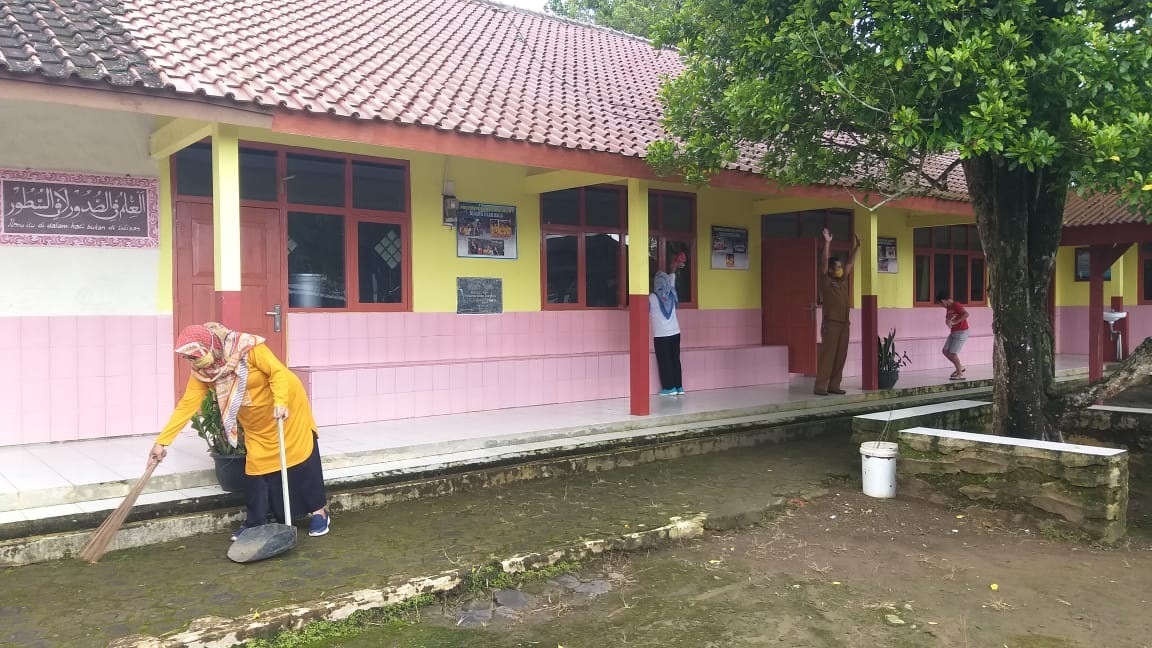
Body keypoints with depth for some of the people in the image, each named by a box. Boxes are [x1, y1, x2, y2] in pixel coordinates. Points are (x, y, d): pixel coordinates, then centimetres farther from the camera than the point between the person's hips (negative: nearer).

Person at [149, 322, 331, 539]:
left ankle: (319, 511, 12)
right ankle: (256, 523, 14)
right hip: (256, 423, 5)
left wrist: (280, 402, -44)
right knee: (256, 467, 2)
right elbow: (187, 405, -11)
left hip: (288, 406, -5)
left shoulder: (248, 346, -28)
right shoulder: (201, 371, -12)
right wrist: (162, 441, -14)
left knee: (301, 457, 1)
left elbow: (278, 371, -29)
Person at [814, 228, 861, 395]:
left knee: (840, 356, 6)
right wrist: (827, 243, -22)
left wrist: (857, 246, 13)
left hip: (844, 323, 7)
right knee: (827, 355, -8)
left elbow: (851, 263, 19)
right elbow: (824, 262, -15)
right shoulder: (826, 281, -4)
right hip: (830, 323, -7)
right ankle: (820, 387, -6)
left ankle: (834, 385, 11)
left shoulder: (843, 280, 14)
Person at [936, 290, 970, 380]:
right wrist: (948, 321, -10)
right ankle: (960, 367, 21)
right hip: (953, 332, 9)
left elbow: (966, 314, -32)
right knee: (945, 351, 7)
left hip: (961, 332, -9)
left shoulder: (956, 306, -17)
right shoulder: (948, 308, 11)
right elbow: (947, 319, 15)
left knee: (952, 353, -7)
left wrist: (954, 322, -28)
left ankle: (960, 374, 5)